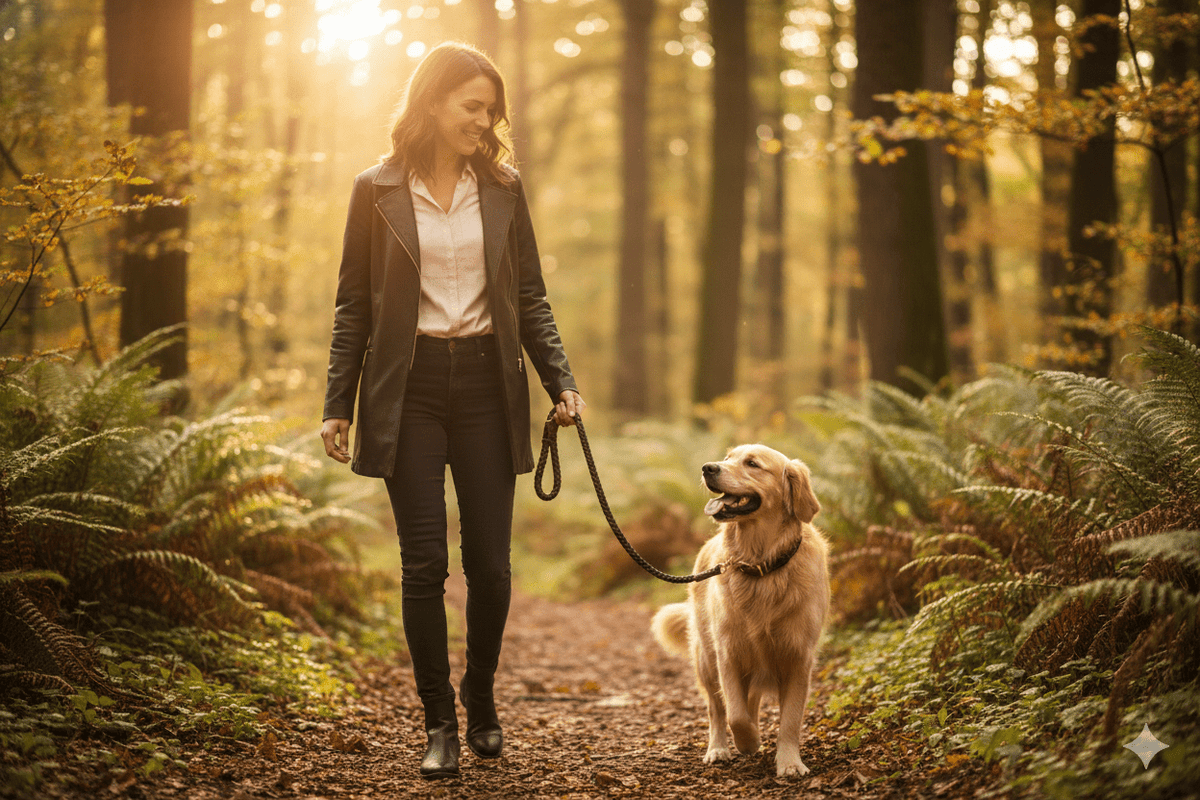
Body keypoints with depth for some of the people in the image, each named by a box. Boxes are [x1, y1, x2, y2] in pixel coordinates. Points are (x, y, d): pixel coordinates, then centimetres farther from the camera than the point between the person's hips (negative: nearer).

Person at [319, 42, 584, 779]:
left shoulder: (503, 188, 7)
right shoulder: (378, 191, 2)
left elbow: (531, 298, 9)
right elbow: (354, 305, 5)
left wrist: (562, 382, -3)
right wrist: (339, 405, 1)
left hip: (486, 386, 2)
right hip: (409, 388, -1)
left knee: (489, 563, 2)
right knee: (425, 564, -2)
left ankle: (481, 700, 25)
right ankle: (440, 724, 11)